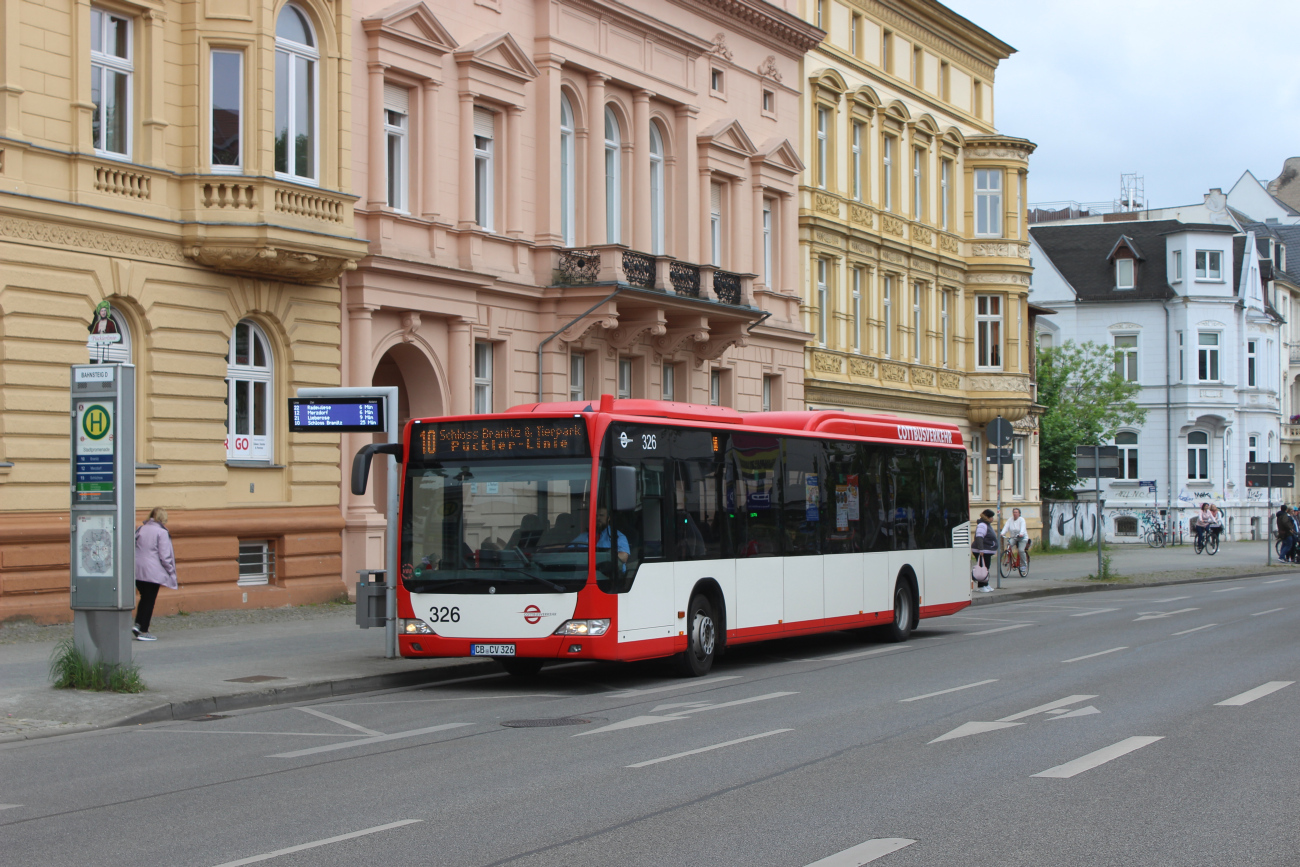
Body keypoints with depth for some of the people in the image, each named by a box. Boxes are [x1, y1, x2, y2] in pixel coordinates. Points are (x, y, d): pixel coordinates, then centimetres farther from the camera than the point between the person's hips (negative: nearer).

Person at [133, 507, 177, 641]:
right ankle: (143, 631, 2)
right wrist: (171, 570, 1)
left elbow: (133, 548, 12)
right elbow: (164, 556, -11)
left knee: (144, 598, 20)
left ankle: (137, 624, 6)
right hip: (153, 572, -6)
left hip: (137, 571, 6)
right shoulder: (161, 532, -10)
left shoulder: (140, 529, 8)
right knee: (149, 600, 1)